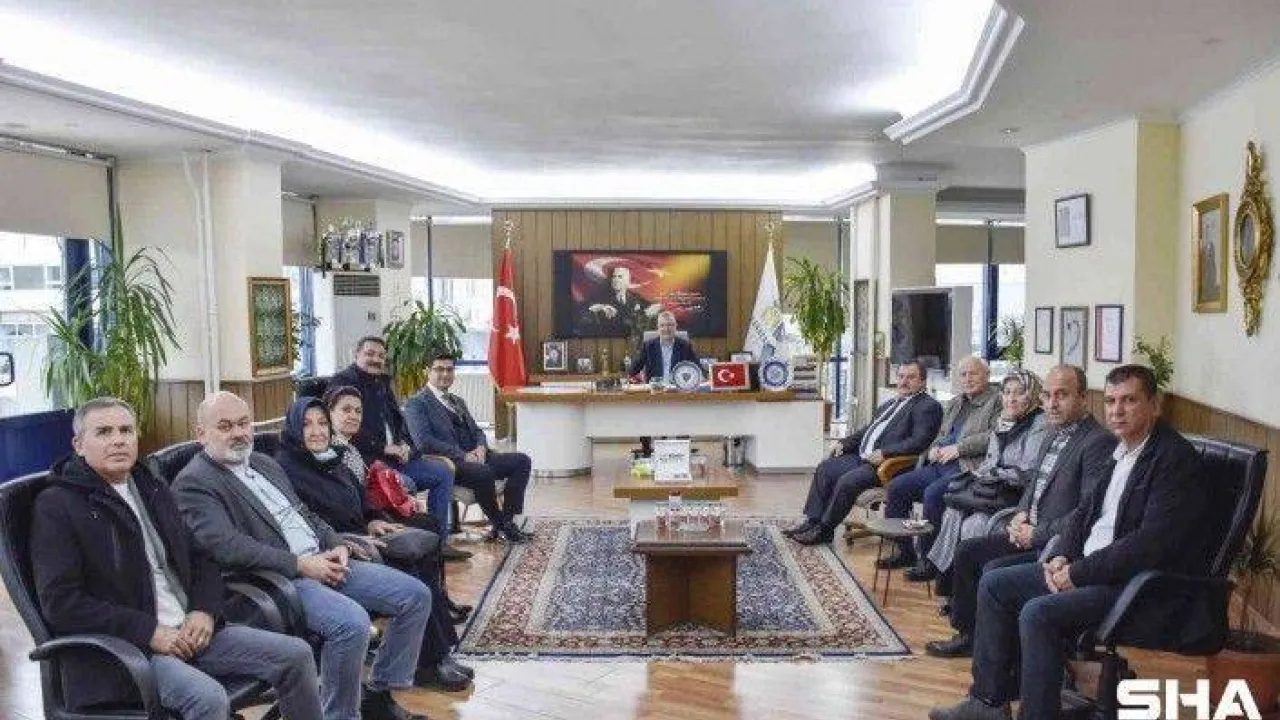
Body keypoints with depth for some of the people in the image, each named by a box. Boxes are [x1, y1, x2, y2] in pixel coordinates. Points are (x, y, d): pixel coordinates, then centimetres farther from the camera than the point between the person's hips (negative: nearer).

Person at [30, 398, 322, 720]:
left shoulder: (152, 488, 17)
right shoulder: (56, 506, -4)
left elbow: (201, 558, 20)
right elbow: (60, 602, -13)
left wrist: (205, 610, -1)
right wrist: (149, 632, -18)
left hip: (189, 631, 7)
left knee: (296, 655, -6)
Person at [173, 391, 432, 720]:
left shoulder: (265, 463, 19)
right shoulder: (193, 482, -6)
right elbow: (227, 547, -19)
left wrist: (337, 546, 3)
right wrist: (300, 564, -20)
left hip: (323, 562, 8)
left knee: (416, 596, -1)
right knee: (352, 623, -33)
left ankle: (379, 694, 13)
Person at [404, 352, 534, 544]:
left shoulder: (458, 402, 26)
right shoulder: (416, 404, 0)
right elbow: (423, 442, -14)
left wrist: (481, 447, -2)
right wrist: (463, 455, -18)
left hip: (474, 457, 8)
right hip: (448, 463, -8)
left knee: (522, 461, -9)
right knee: (483, 472, -36)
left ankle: (507, 520, -12)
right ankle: (500, 526, -16)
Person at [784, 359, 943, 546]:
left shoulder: (928, 406, -5)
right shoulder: (890, 404, 23)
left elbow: (918, 442, -18)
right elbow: (866, 431, 28)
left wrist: (884, 453, -24)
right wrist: (844, 443, 12)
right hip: (862, 457, 9)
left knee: (847, 481, -26)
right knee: (824, 469, 0)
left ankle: (824, 530, -11)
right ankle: (812, 521, 1)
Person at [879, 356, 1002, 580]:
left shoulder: (996, 402, -1)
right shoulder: (954, 404, 26)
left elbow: (994, 437, -14)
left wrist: (958, 447, -16)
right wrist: (934, 447, 9)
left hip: (966, 468, -9)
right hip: (939, 465, 9)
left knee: (933, 493, -31)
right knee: (897, 487, -5)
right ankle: (905, 551, 5)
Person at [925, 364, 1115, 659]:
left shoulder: (1099, 442, -17)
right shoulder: (1052, 435, 13)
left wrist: (1036, 534, -16)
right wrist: (1021, 514, 4)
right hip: (1030, 532, 9)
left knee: (994, 570, -23)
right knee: (967, 552, 6)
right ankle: (967, 634, 17)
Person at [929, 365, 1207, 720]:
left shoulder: (1176, 458, -15)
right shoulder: (1120, 452, 13)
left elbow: (1151, 543, -24)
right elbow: (1085, 511, 20)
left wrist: (1078, 573, -18)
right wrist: (1062, 556, 1)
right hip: (1084, 566, 9)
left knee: (1038, 613, -28)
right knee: (994, 584, 3)